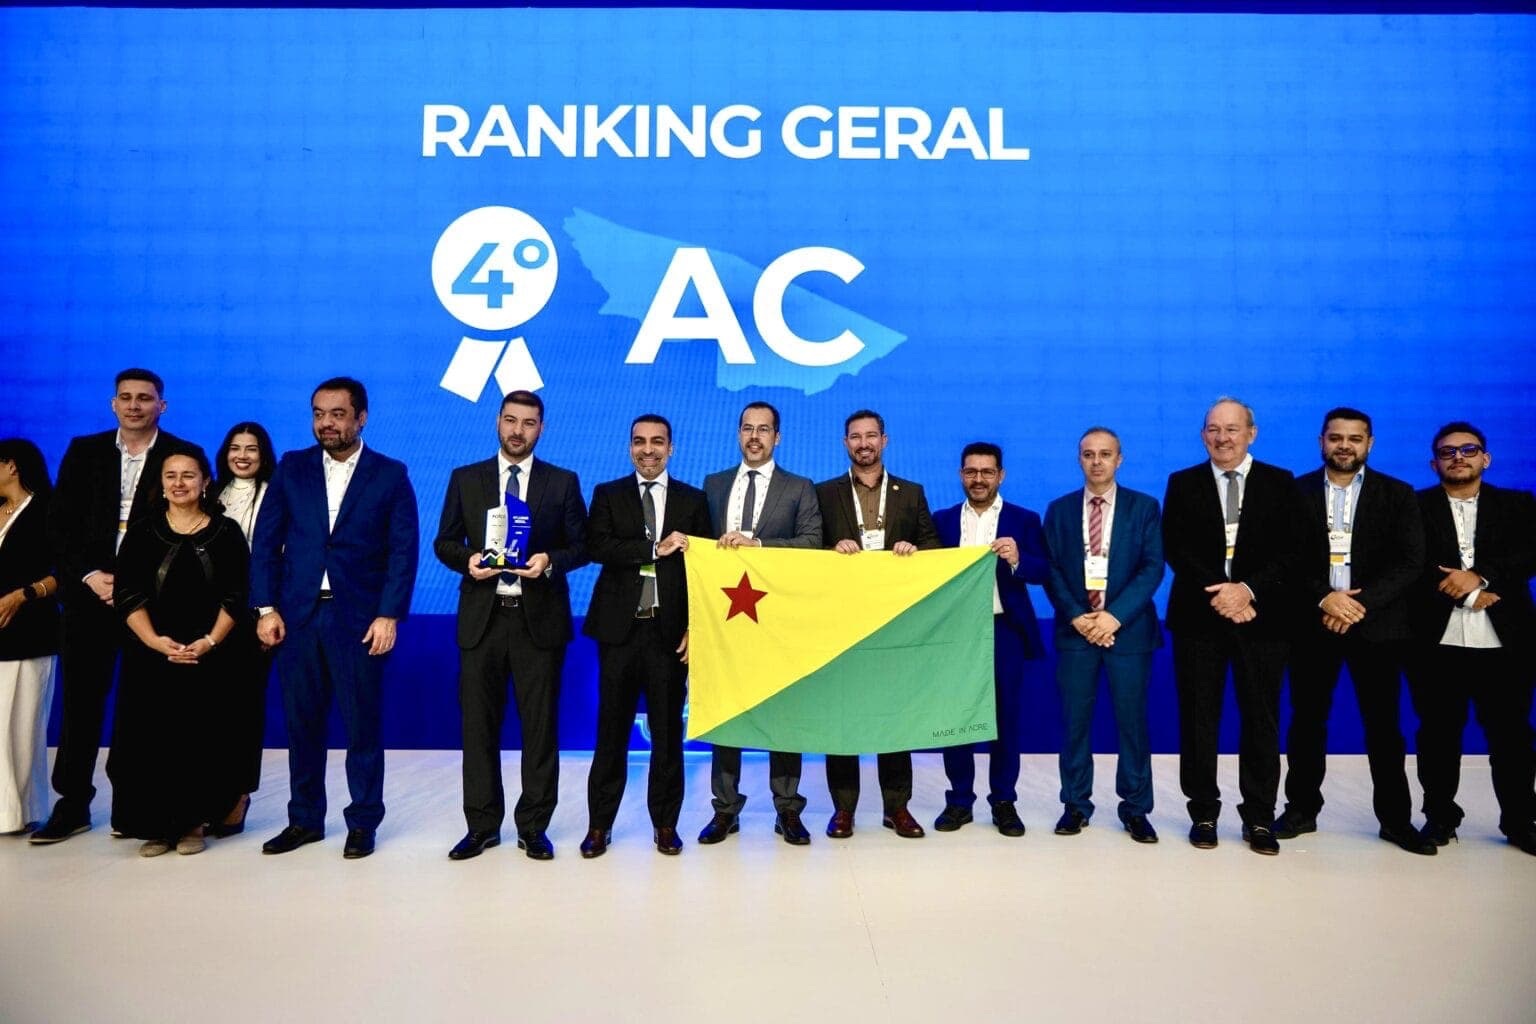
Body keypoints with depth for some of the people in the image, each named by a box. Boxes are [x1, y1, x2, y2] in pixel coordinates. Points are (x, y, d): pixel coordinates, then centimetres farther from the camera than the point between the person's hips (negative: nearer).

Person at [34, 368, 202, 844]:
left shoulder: (183, 455, 0)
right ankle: (73, 804, 19)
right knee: (81, 700, 7)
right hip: (90, 591, 3)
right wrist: (89, 576, -6)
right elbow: (59, 523, 7)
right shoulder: (84, 451, 9)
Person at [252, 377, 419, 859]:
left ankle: (363, 823, 18)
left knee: (362, 726, 5)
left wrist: (388, 615, -11)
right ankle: (305, 819, 26)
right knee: (301, 724, 11)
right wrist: (266, 608, -1)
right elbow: (266, 542, 7)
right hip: (297, 616, 3)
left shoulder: (390, 474, 1)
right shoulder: (291, 467, 8)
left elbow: (403, 551, -3)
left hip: (360, 619, -3)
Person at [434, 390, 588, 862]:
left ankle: (533, 826, 17)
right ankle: (482, 824, 20)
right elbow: (444, 543, 9)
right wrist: (467, 559, -11)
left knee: (540, 726, 4)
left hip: (540, 618, -1)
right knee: (478, 725, 7)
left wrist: (550, 560, -15)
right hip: (482, 617, 1)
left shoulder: (563, 482, 6)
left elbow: (581, 546, 4)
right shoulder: (465, 479, 9)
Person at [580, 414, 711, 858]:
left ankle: (665, 823, 20)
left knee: (668, 731, 7)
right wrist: (656, 548, -16)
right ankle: (599, 824, 19)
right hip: (620, 627, 0)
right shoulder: (608, 495, 7)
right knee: (611, 730, 6)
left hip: (671, 630, 0)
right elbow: (597, 547, -9)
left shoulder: (693, 500, 8)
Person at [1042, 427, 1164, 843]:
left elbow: (1153, 567, -4)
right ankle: (1075, 804, 17)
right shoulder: (1059, 509, 8)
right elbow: (1050, 571, 3)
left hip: (1128, 629, -1)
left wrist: (1116, 615, -14)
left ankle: (1135, 808, 17)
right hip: (1075, 630, 1)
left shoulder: (1144, 507, 4)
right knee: (1074, 722, 5)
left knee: (1132, 721, 4)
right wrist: (1076, 617, -10)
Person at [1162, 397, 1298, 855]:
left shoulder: (1280, 483, 7)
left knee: (1261, 719, 5)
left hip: (1261, 616, 0)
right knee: (1198, 719, 5)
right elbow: (1174, 549, -1)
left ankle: (1259, 818, 17)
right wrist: (1216, 593, -12)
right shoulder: (1182, 484, 7)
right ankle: (1203, 813, 16)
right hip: (1198, 615, 0)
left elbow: (1290, 551, -1)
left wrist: (1248, 589, -15)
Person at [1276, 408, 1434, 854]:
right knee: (1307, 720, 7)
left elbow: (1410, 561, -3)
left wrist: (1361, 604, -15)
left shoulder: (1397, 494, 5)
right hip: (1313, 623, 0)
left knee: (1384, 724, 6)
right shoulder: (1296, 492, 4)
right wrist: (1324, 598, -16)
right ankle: (1302, 808, 18)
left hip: (1376, 625, 0)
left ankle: (1395, 818, 19)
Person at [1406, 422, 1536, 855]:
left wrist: (1480, 575, -16)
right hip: (1436, 641, -1)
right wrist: (1467, 593, -13)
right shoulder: (1414, 507, 5)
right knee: (1439, 735, 8)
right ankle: (1440, 816, 20)